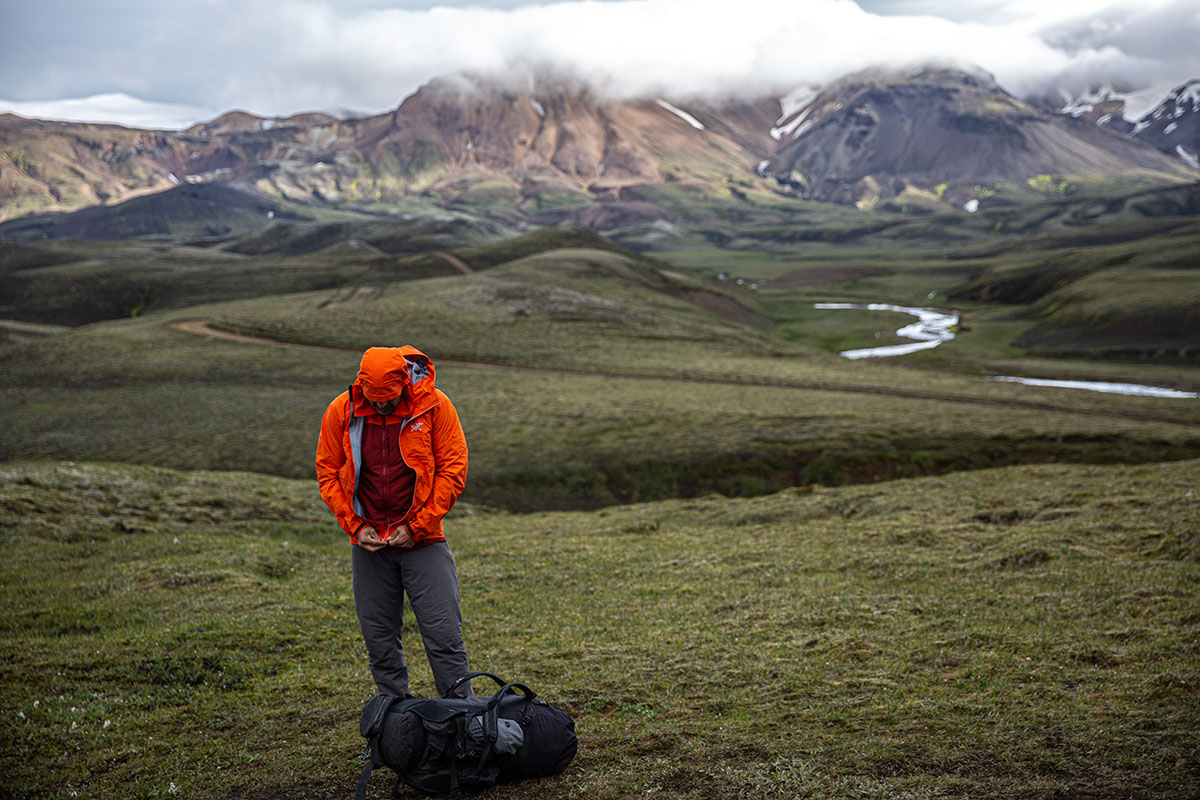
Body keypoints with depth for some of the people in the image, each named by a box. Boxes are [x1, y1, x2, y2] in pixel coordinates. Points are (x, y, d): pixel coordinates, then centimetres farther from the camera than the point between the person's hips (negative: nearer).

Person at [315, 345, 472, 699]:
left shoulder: (434, 406, -8)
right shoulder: (340, 411, -3)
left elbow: (453, 471, -5)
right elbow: (327, 474, 6)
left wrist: (417, 526, -10)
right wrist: (356, 525, -4)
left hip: (423, 540, -2)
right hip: (369, 545, 2)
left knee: (443, 636, -4)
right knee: (379, 642, 8)